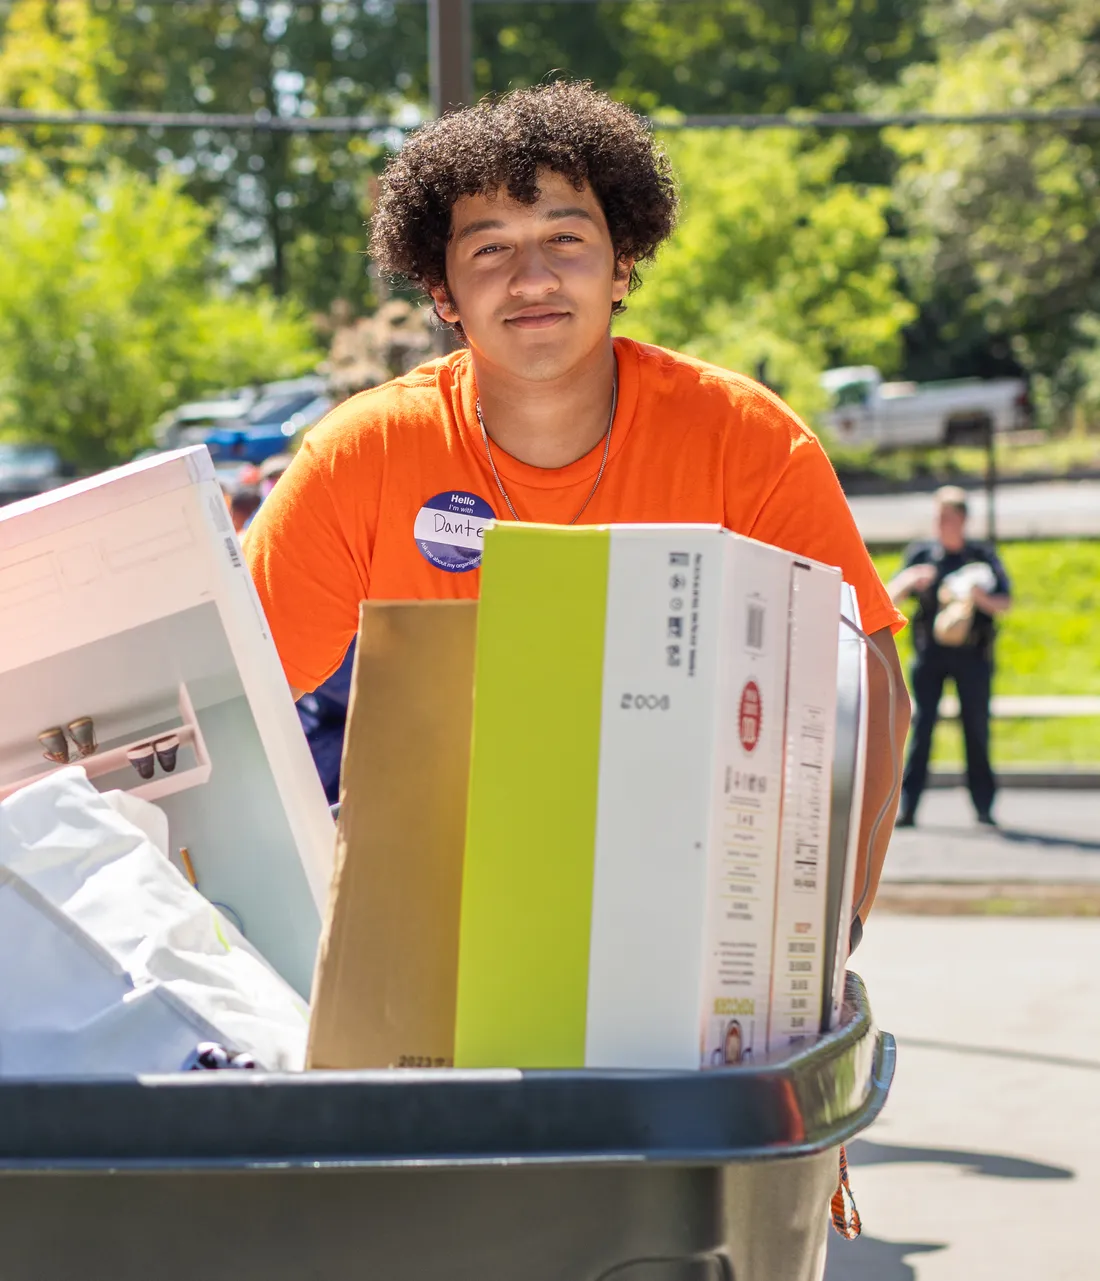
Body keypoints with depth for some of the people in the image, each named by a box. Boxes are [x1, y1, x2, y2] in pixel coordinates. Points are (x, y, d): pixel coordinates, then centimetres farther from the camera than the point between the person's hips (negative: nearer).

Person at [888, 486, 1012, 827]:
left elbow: (1005, 602, 1)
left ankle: (984, 805, 6)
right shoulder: (920, 554, 9)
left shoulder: (983, 556, 6)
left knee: (977, 728, 0)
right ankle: (906, 806, -6)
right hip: (930, 652, 0)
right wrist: (909, 582, -15)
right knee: (921, 725, -5)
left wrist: (982, 598, -20)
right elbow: (891, 596, 6)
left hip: (971, 653, 0)